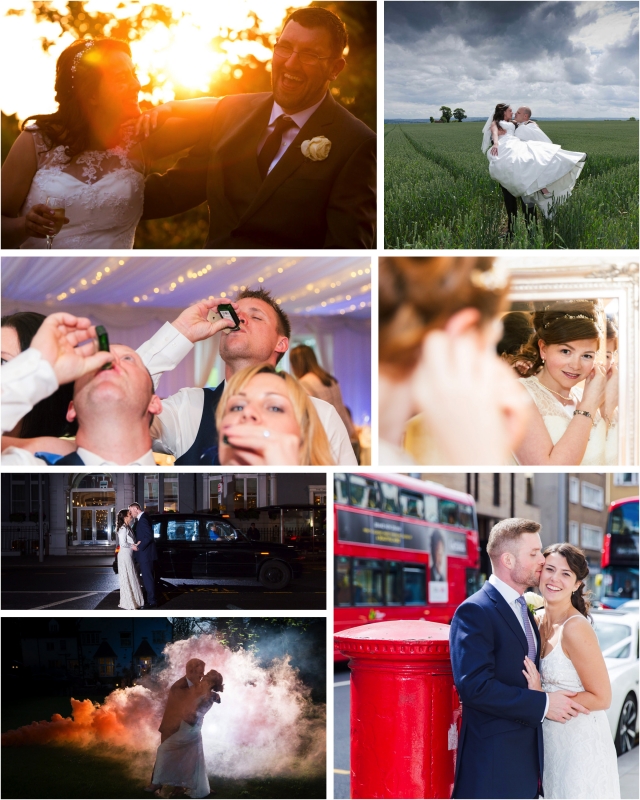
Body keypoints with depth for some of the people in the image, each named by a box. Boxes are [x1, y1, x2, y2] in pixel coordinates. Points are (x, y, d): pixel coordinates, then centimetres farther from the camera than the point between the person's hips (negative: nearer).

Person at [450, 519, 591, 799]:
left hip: (527, 756, 9)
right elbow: (475, 685, -23)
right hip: (493, 763, -9)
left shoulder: (524, 610, 17)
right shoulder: (475, 612, -13)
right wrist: (543, 704, -20)